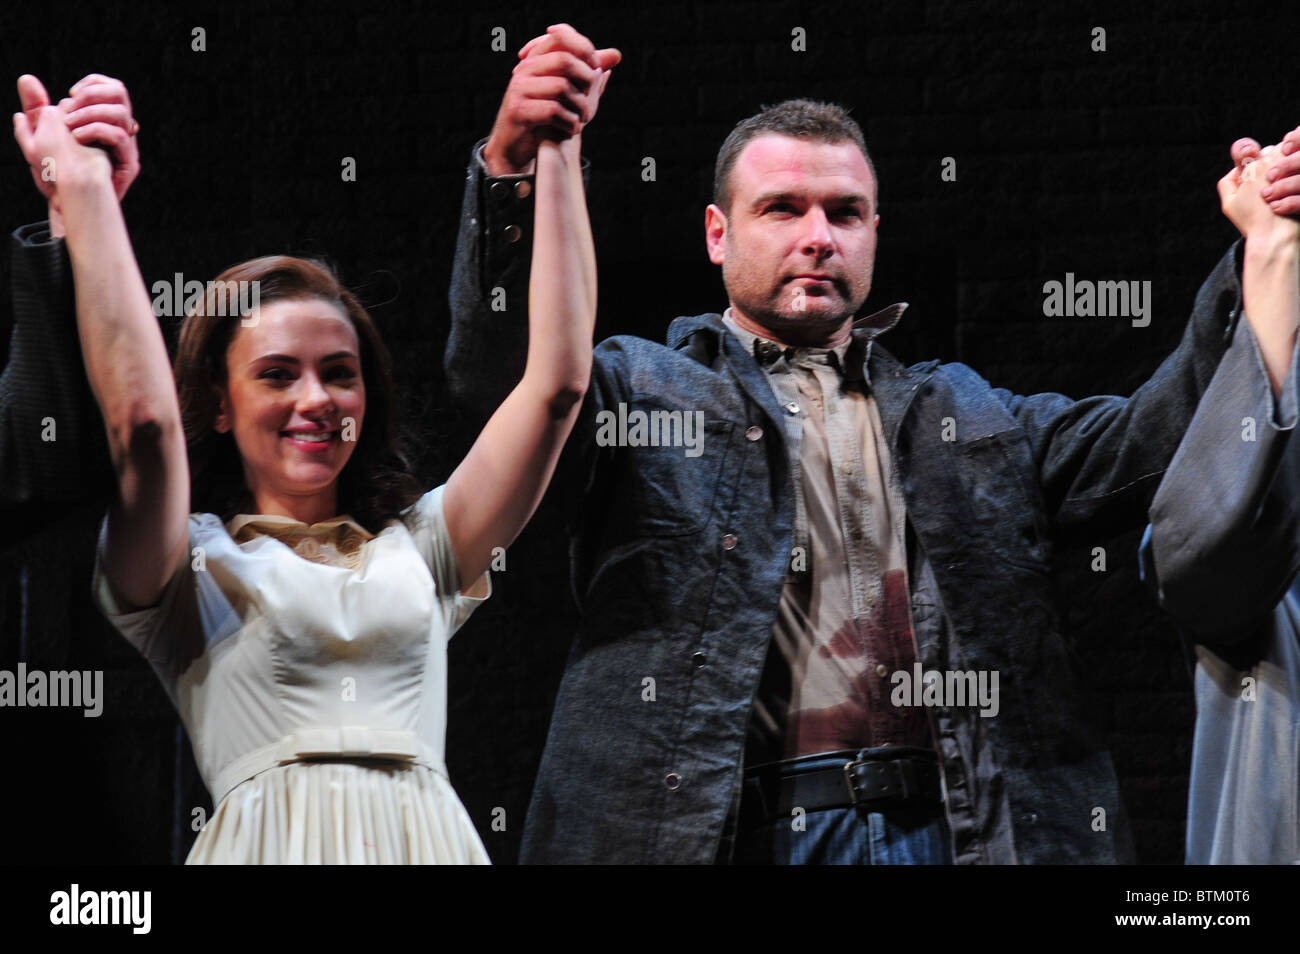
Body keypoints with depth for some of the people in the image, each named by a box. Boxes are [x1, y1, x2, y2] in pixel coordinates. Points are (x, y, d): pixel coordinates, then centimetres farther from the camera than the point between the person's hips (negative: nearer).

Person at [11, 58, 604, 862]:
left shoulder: (419, 548, 16)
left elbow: (558, 385, 10)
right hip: (272, 842, -3)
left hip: (427, 836, 3)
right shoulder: (193, 566, 8)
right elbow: (142, 418, -11)